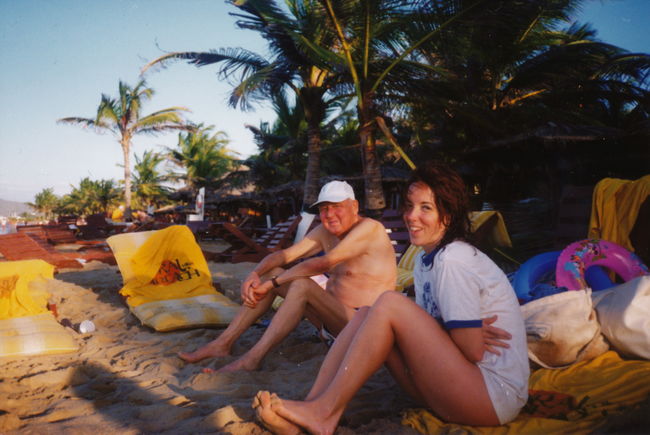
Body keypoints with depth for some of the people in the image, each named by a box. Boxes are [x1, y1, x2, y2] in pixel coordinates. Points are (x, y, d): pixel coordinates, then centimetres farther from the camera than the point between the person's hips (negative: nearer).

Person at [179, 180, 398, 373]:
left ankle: (252, 358, -25)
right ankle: (223, 343, 1)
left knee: (301, 285, -30)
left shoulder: (369, 228, -16)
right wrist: (254, 274, -15)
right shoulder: (325, 231, 9)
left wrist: (272, 283, -21)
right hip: (333, 317, 8)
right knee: (272, 272, 2)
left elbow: (323, 263, -25)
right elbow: (285, 254, 5)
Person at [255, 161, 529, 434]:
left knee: (389, 304, -20)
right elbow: (428, 327, 7)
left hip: (497, 393, -8)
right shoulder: (425, 261, 10)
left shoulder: (453, 260, -18)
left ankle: (325, 412, -14)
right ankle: (308, 413, -13)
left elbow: (473, 352, -19)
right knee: (366, 317, -4)